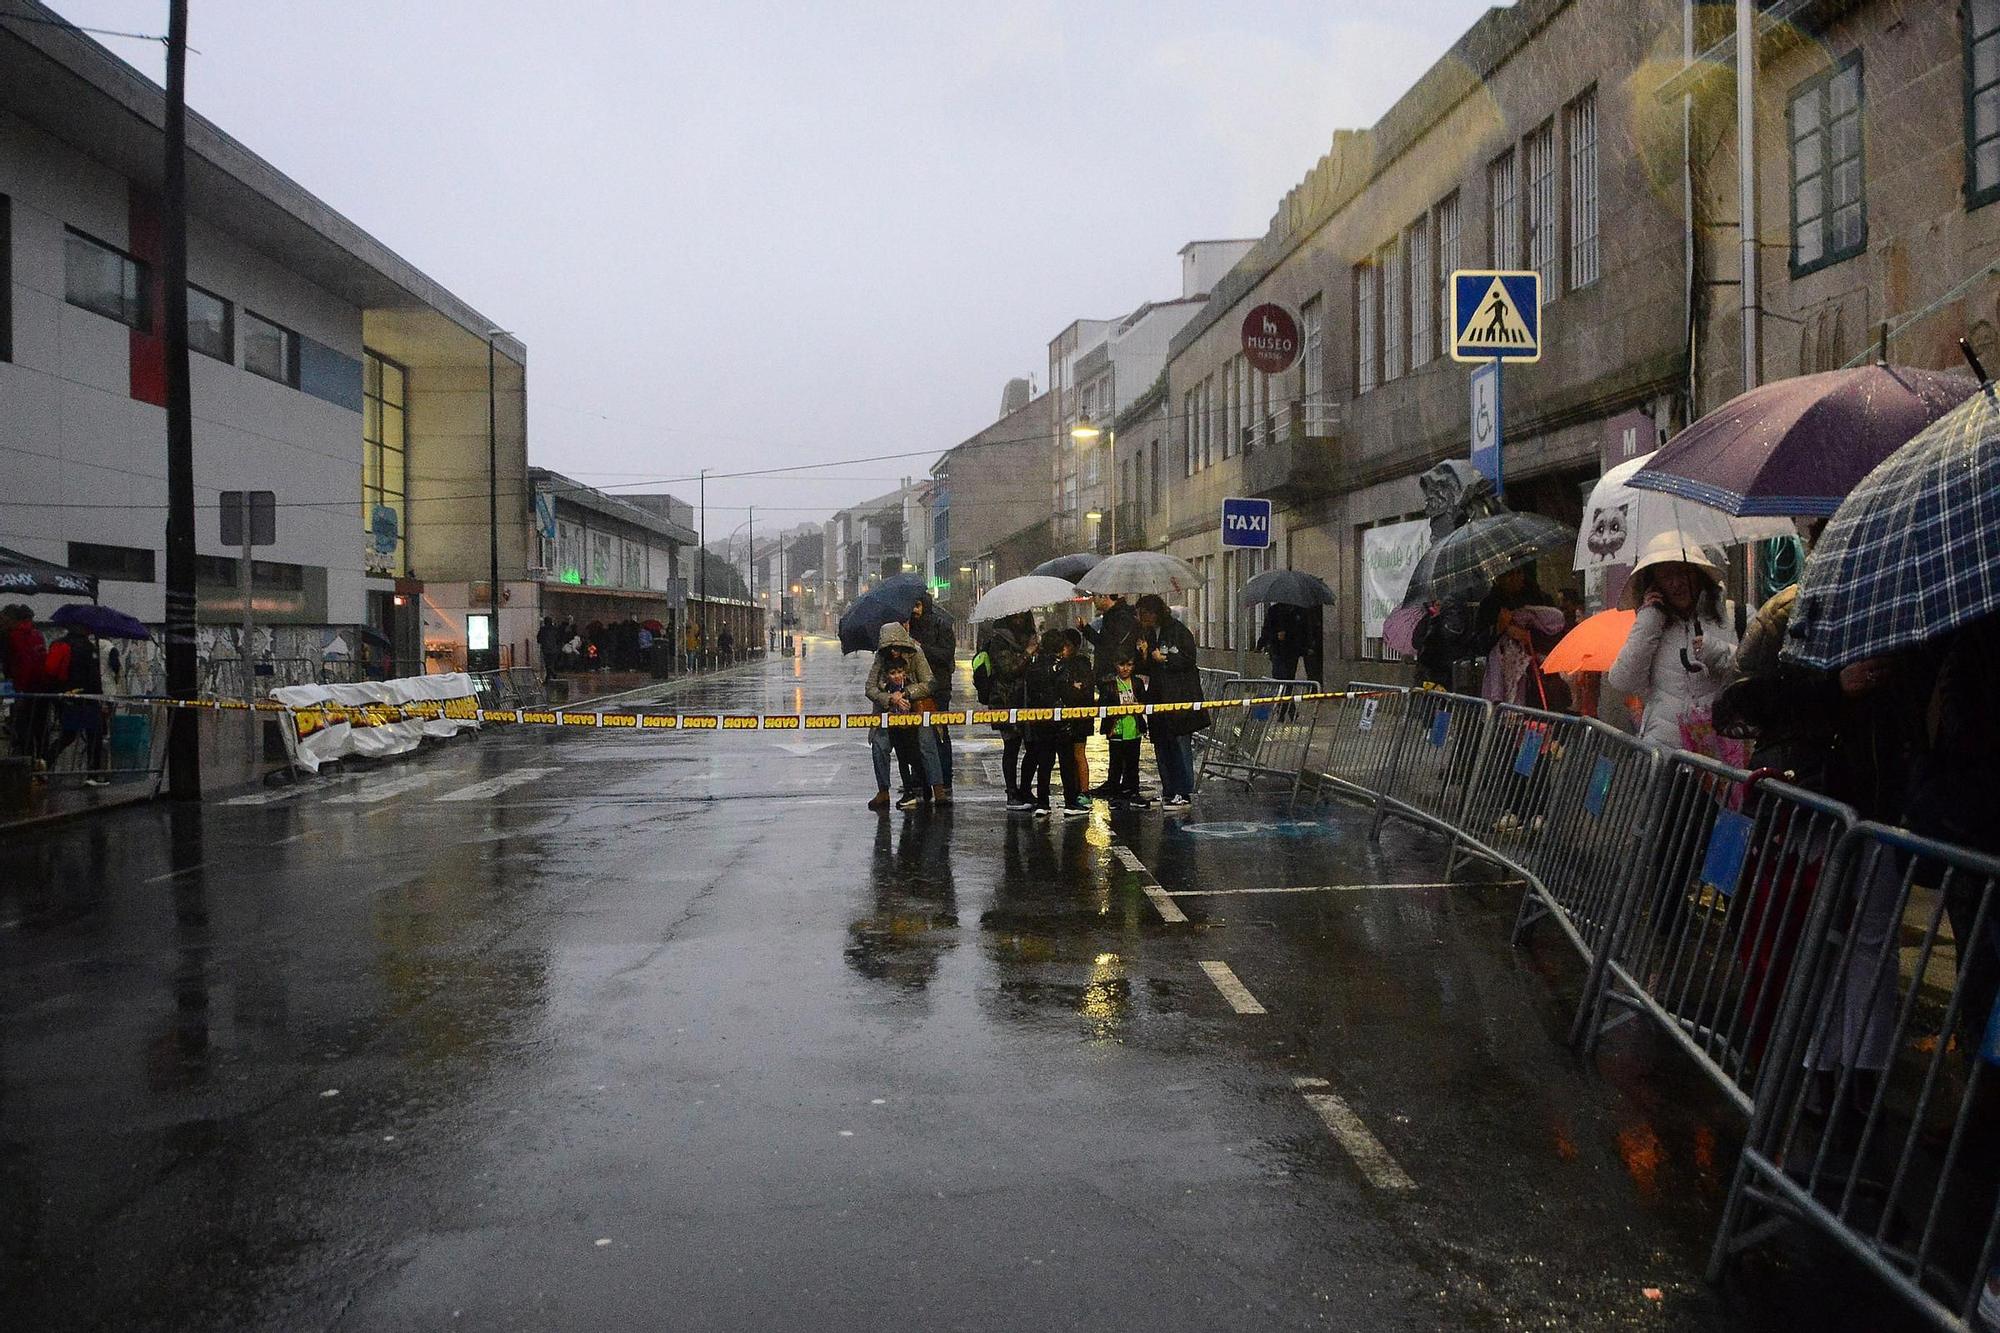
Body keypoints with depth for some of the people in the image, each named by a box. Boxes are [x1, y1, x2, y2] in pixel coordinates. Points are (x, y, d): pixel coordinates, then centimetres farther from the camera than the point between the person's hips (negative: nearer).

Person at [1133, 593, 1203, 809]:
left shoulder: (1178, 631, -7)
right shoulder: (1147, 634, 14)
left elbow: (1188, 660, -11)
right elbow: (1144, 669, 16)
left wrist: (1164, 659, -14)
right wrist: (1143, 655, -2)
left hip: (1180, 699, -7)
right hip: (1158, 698, 7)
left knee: (1181, 746, -5)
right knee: (1161, 747, 9)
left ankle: (1184, 793, -1)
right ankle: (1169, 792, 16)